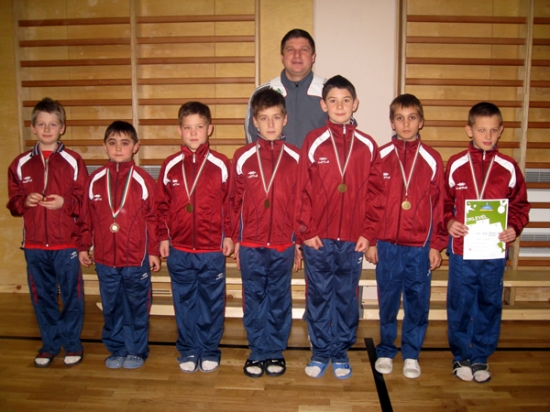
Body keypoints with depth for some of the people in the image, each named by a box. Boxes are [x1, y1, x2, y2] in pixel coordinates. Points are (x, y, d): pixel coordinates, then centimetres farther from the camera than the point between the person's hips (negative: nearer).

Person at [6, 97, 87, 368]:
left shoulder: (73, 162, -2)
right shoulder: (21, 164, 6)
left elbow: (86, 201, -3)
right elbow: (13, 203, 9)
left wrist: (65, 202, -19)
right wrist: (26, 201, -12)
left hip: (66, 244, -2)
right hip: (34, 245, 3)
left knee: (71, 295, 6)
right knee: (42, 297, 12)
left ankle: (72, 344, 23)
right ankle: (49, 344, 28)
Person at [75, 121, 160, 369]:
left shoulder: (143, 180, -6)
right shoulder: (95, 180, 2)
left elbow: (153, 218, -5)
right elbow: (86, 217, 7)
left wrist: (153, 251, -5)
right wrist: (83, 247, 7)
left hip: (136, 258, -3)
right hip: (105, 259, 3)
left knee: (137, 307, 10)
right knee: (111, 307, 15)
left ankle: (137, 351, 26)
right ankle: (116, 349, 31)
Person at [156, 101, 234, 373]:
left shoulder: (220, 164, -4)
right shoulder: (170, 166, 2)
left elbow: (229, 204, 0)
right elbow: (162, 205, 6)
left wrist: (229, 235, -1)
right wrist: (163, 238, 5)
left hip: (212, 249, -2)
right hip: (179, 249, 2)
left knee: (212, 302, 9)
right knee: (184, 302, 12)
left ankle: (209, 351, 26)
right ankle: (188, 351, 28)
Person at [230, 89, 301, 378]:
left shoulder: (295, 158, -2)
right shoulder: (243, 158, -1)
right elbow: (235, 202, 3)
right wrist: (236, 240, 3)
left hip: (283, 245, 0)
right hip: (251, 245, 0)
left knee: (279, 300, 11)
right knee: (254, 300, 10)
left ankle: (275, 352, 27)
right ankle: (258, 352, 26)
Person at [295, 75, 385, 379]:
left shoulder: (367, 146, 3)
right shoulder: (313, 142, -1)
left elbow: (375, 193, 3)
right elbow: (301, 191, -3)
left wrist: (368, 233, -3)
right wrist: (305, 232, -6)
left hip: (353, 240, 1)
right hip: (318, 239, -1)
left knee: (347, 299, 11)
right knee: (318, 297, 9)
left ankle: (341, 353, 27)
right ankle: (320, 352, 25)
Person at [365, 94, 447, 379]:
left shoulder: (432, 159, 1)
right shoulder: (380, 157, 0)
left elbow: (439, 205, 2)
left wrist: (436, 245, 0)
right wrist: (370, 241, -2)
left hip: (420, 247, 0)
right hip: (387, 245, 0)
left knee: (418, 301, 9)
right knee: (387, 301, 10)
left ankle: (411, 354, 26)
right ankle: (386, 352, 27)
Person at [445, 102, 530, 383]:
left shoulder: (509, 168, 1)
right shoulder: (455, 165, -2)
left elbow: (520, 205, 8)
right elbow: (443, 202, 4)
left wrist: (515, 228, -9)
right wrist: (449, 222, -13)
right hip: (461, 250, -1)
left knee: (490, 305, 11)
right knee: (459, 306, 7)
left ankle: (481, 357, 28)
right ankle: (461, 356, 26)